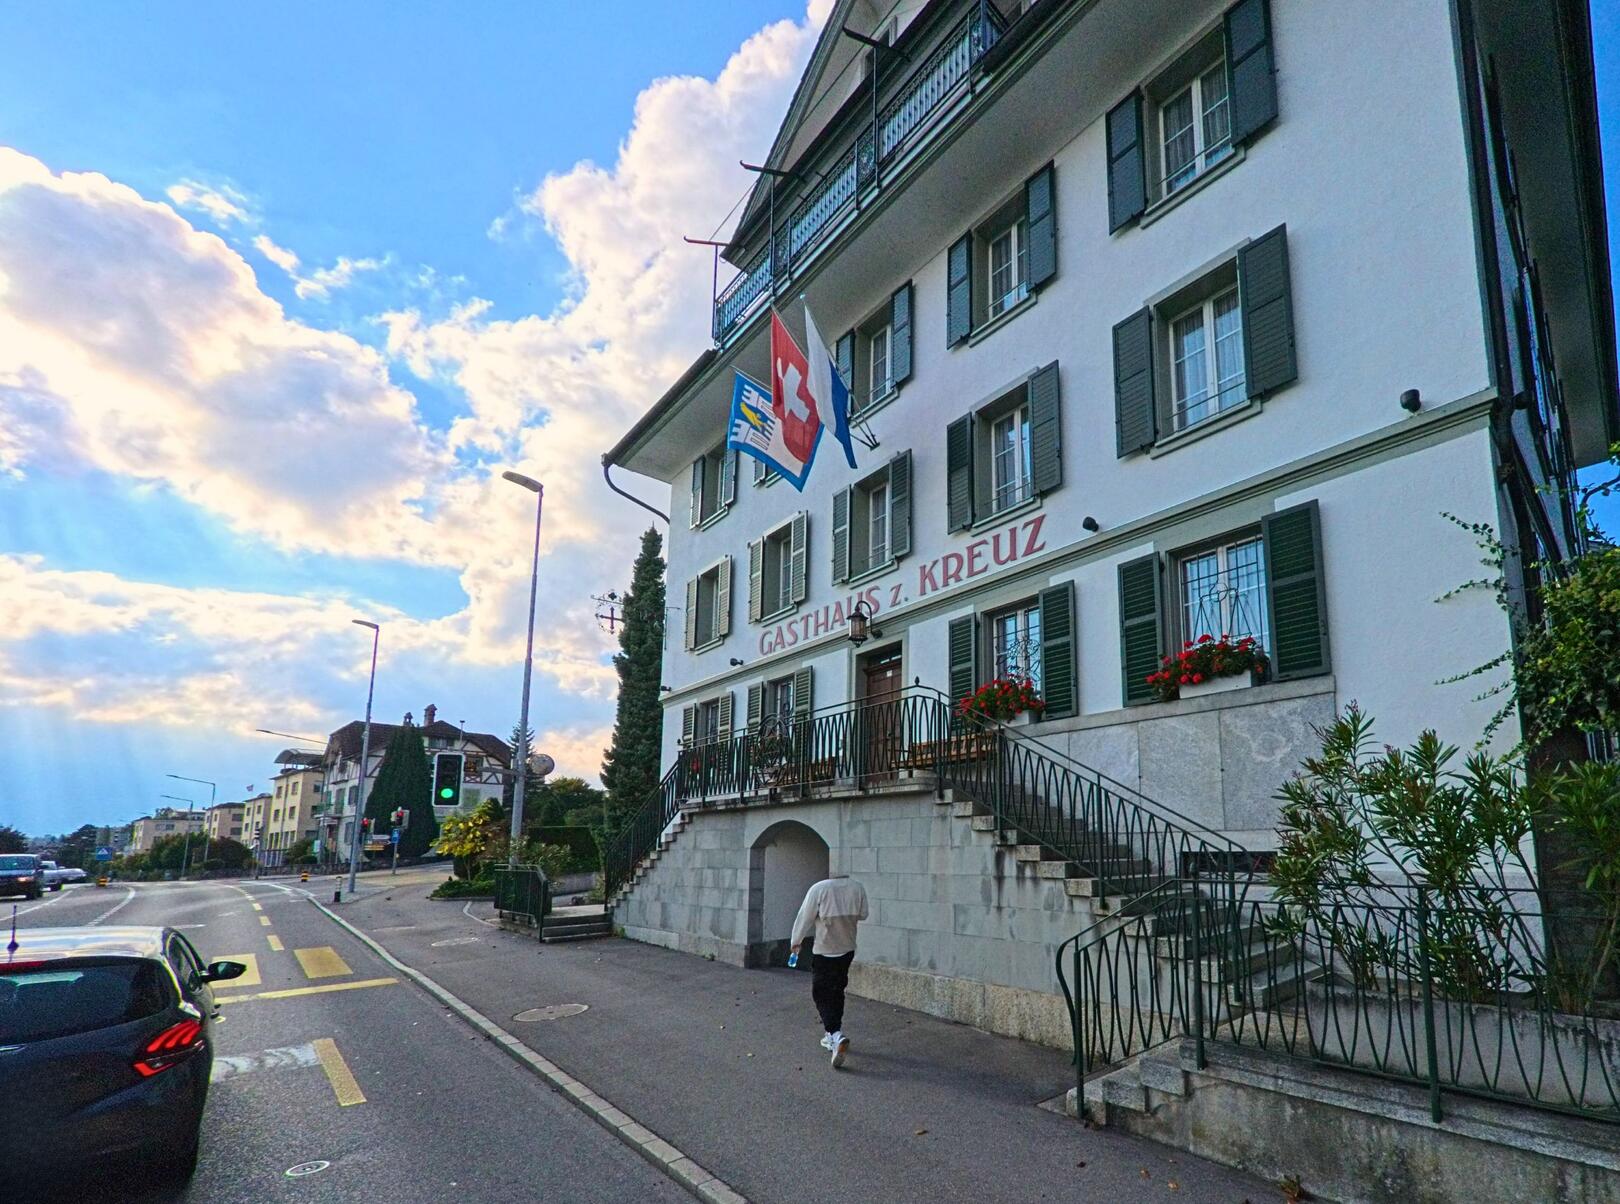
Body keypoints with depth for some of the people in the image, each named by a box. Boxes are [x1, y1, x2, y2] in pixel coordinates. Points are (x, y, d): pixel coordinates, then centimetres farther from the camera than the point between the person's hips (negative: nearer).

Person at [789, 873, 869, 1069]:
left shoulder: (819, 889, -19)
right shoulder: (858, 889, -7)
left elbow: (805, 917, -9)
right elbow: (862, 915, 7)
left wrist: (796, 941, 6)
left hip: (824, 951, -5)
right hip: (847, 950, 5)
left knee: (822, 995, 3)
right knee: (837, 992, 20)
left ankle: (837, 1036, -16)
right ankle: (832, 1037, 29)